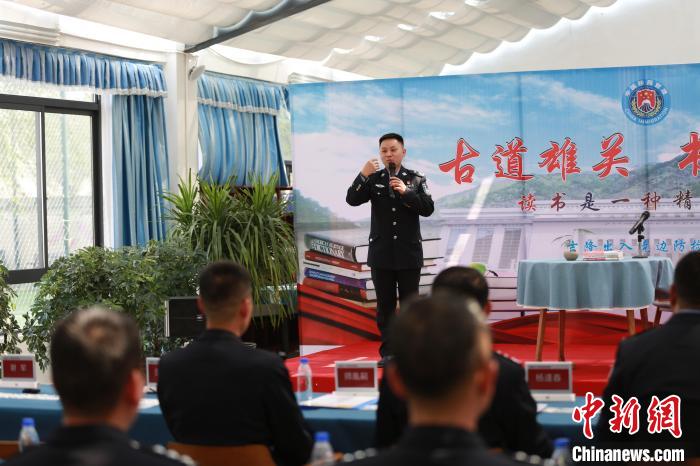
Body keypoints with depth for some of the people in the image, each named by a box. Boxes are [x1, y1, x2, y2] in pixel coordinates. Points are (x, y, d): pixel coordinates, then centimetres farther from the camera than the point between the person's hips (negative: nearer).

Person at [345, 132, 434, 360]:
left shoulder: (416, 179, 2)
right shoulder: (373, 179, 4)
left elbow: (428, 208, -6)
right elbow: (352, 200, -8)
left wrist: (406, 191, -18)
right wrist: (363, 176, -23)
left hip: (409, 253, -1)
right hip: (381, 253, 1)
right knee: (385, 304, 6)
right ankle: (387, 351, 12)